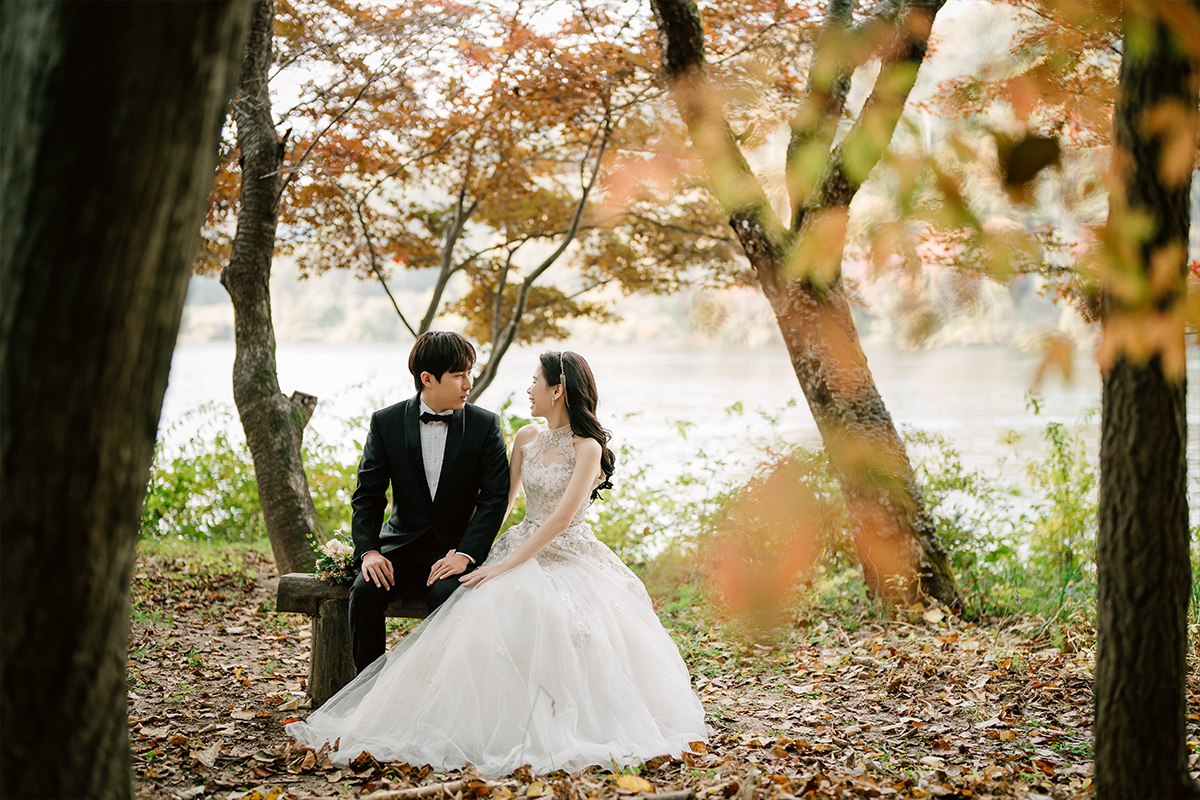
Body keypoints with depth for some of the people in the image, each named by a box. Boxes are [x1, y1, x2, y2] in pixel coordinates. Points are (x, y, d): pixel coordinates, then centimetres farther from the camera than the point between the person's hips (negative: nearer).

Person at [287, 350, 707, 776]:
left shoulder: (588, 448, -8)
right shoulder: (527, 438, 11)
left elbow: (561, 520, -16)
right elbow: (500, 502, 17)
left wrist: (505, 565, -20)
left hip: (569, 557, -5)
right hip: (522, 549, 5)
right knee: (488, 619, -22)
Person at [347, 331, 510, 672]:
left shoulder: (485, 425, -2)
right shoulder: (386, 423, 0)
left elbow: (495, 497, -6)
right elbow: (367, 494, 1)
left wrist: (465, 555, -19)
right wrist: (368, 551, -15)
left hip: (457, 547, -2)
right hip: (402, 546, 2)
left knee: (446, 594, -32)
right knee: (365, 591, -26)